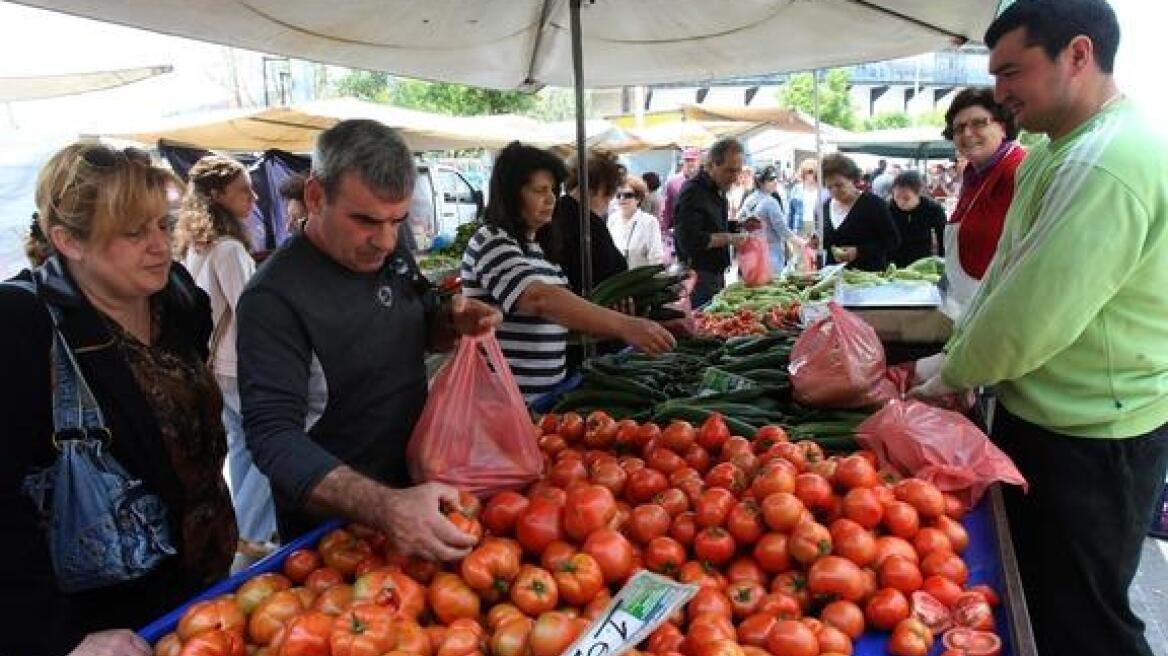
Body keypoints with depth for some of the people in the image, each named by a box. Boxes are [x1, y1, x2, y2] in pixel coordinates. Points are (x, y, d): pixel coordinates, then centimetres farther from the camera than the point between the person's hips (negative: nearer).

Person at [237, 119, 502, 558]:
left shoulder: (391, 256, -3)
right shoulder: (274, 298, -26)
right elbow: (274, 437, -32)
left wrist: (454, 322, -12)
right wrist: (384, 507, -47)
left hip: (416, 487, 7)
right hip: (329, 528, -7)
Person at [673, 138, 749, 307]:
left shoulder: (718, 190, 13)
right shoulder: (693, 192, -17)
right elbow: (689, 240, -26)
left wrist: (739, 226, 7)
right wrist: (730, 239, -21)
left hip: (717, 273, 9)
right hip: (699, 277, -9)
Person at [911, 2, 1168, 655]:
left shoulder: (1109, 165, -25)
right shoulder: (1056, 155, 10)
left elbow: (1034, 316, -27)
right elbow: (1005, 276, 14)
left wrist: (951, 374, -11)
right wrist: (954, 353, 4)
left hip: (1090, 441, -10)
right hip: (1038, 416, 10)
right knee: (1026, 593, 23)